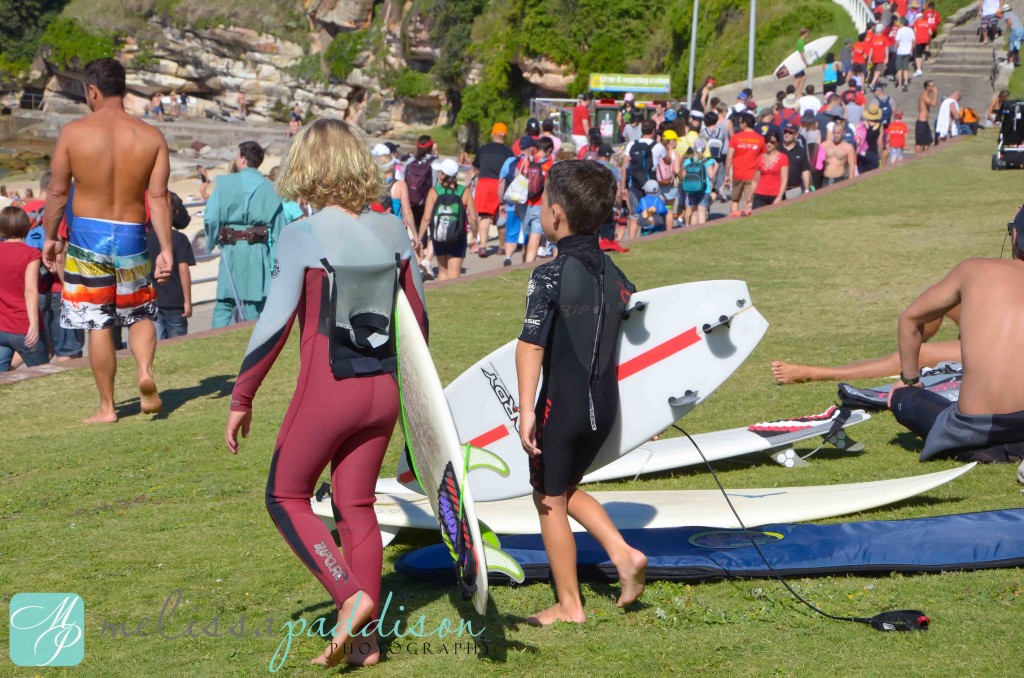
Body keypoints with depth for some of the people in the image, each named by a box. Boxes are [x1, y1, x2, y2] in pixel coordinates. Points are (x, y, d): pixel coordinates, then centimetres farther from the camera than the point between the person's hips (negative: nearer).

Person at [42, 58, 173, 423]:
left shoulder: (74, 132, -7)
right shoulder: (151, 136, -3)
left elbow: (57, 192, -2)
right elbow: (158, 197, -6)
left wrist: (50, 237, 10)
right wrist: (166, 249, -4)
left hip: (87, 233, -2)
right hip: (131, 237, 2)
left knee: (98, 325, 6)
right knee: (140, 314, 18)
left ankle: (107, 407, 10)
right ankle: (145, 370, -9)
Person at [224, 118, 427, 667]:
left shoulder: (303, 236, -14)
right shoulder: (392, 231, 3)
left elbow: (275, 322, -14)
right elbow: (417, 316, 9)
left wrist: (241, 399, -6)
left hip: (327, 393, -5)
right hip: (381, 393, 6)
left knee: (286, 498, 12)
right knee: (356, 507, 15)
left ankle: (351, 596, -4)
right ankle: (364, 639, 17)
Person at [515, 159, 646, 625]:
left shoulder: (549, 276, -15)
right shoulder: (613, 273, 6)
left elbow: (531, 345, -22)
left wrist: (526, 411, -22)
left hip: (563, 404, -7)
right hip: (605, 407, 7)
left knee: (548, 500, 8)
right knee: (565, 489, 25)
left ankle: (569, 605, 13)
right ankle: (622, 554, 9)